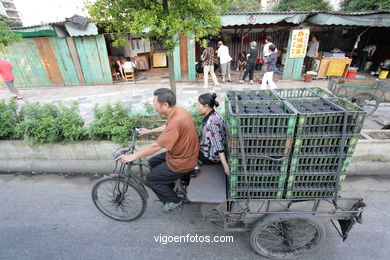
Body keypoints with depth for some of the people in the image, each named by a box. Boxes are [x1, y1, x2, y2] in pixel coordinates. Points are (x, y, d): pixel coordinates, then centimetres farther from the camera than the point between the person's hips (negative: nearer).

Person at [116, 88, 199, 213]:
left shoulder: (176, 121, -34)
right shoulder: (179, 110, -4)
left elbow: (157, 146, -30)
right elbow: (167, 127, 16)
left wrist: (133, 156, -19)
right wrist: (150, 131, 22)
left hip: (181, 162, -9)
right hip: (184, 153, 9)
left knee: (151, 179, 5)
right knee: (153, 162, 21)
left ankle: (174, 200, 23)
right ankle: (169, 188, 37)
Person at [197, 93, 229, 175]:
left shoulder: (212, 121, -29)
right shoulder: (213, 115, 0)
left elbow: (218, 144, -32)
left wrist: (225, 165, -31)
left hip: (211, 157, -8)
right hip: (210, 149, 9)